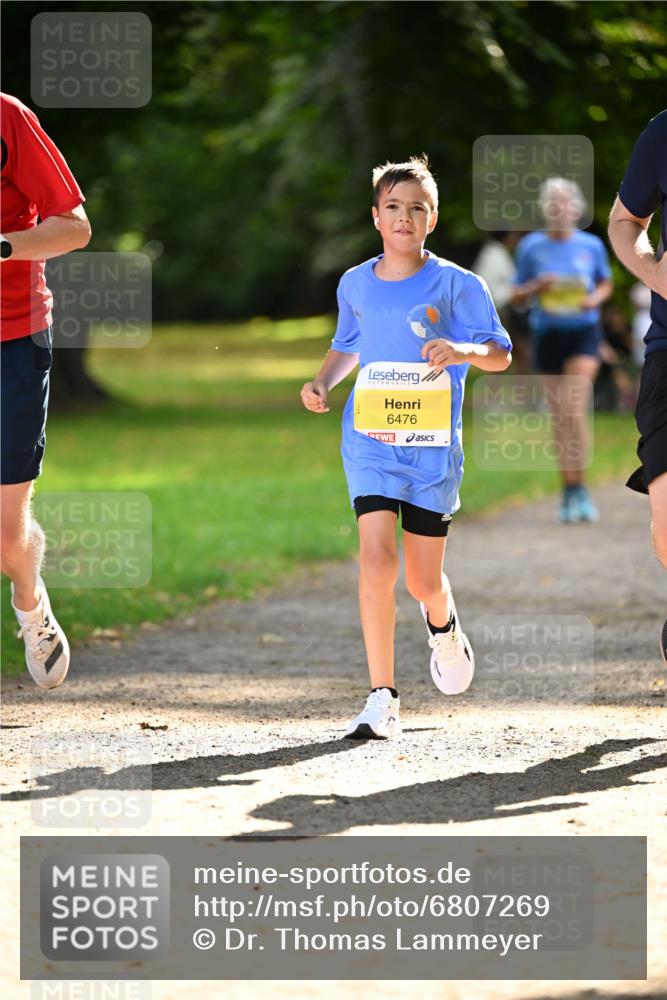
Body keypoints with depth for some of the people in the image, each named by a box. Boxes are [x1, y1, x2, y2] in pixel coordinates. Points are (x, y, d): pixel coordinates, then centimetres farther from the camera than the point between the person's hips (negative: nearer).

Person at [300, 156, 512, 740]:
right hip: (370, 441, 1)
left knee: (423, 579, 6)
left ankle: (444, 628, 45)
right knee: (377, 559, -17)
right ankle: (382, 699, -15)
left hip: (434, 448, -1)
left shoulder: (456, 285, -2)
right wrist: (323, 382, 6)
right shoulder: (356, 285, 8)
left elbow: (501, 355, -2)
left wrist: (462, 350, -23)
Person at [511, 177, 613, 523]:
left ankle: (578, 489, -7)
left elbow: (606, 284, 16)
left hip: (583, 332, -1)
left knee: (574, 411, -15)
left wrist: (595, 298, -5)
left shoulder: (592, 245, 2)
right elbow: (517, 296, 7)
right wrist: (537, 286, -13)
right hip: (547, 335, 1)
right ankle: (569, 491, 15)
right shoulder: (531, 247, 1)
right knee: (560, 417, 5)